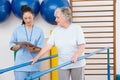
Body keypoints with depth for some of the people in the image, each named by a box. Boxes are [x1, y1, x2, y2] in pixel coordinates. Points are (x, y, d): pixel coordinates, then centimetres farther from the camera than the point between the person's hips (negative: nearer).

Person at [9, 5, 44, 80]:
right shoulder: (17, 30, 5)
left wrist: (32, 49, -21)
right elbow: (12, 47, 4)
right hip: (21, 65, -1)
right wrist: (20, 45, -15)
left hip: (34, 65, 1)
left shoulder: (39, 31, 5)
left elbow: (40, 48, -1)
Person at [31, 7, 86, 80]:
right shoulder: (56, 31, 3)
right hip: (63, 65, 3)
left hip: (77, 64, -2)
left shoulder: (76, 28, -7)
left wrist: (75, 56, -29)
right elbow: (48, 45, -2)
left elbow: (82, 46, -12)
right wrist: (36, 57, -8)